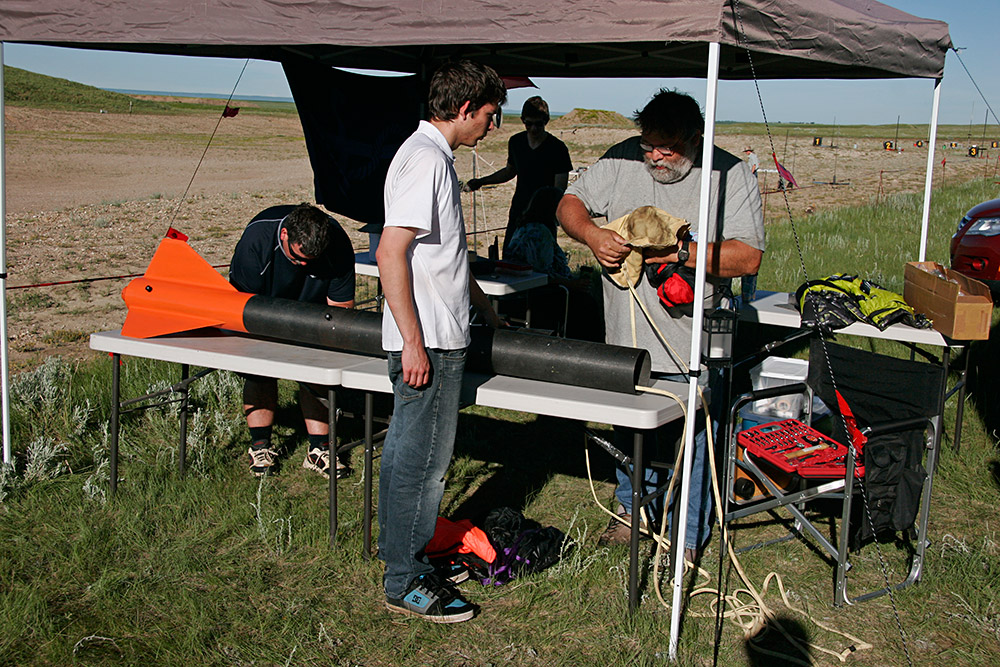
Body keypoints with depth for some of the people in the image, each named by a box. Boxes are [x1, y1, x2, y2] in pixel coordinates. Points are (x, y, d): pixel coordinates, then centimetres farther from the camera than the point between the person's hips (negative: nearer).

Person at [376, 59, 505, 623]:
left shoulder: (435, 156, 16)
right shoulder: (425, 158, -16)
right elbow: (391, 252, -23)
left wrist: (482, 305, 37)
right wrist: (413, 340, -23)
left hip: (440, 337, 10)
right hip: (429, 342, -10)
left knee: (407, 451, 17)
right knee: (422, 459, -2)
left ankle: (402, 556, 29)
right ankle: (406, 583, 9)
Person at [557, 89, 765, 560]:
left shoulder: (732, 175, -9)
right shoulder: (623, 159, 1)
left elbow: (748, 256, -14)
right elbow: (570, 203, 7)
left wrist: (682, 253, -24)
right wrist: (592, 234, -14)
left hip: (692, 348, -4)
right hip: (627, 336, 4)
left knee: (693, 444, 5)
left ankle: (688, 540, 23)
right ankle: (631, 508, 43)